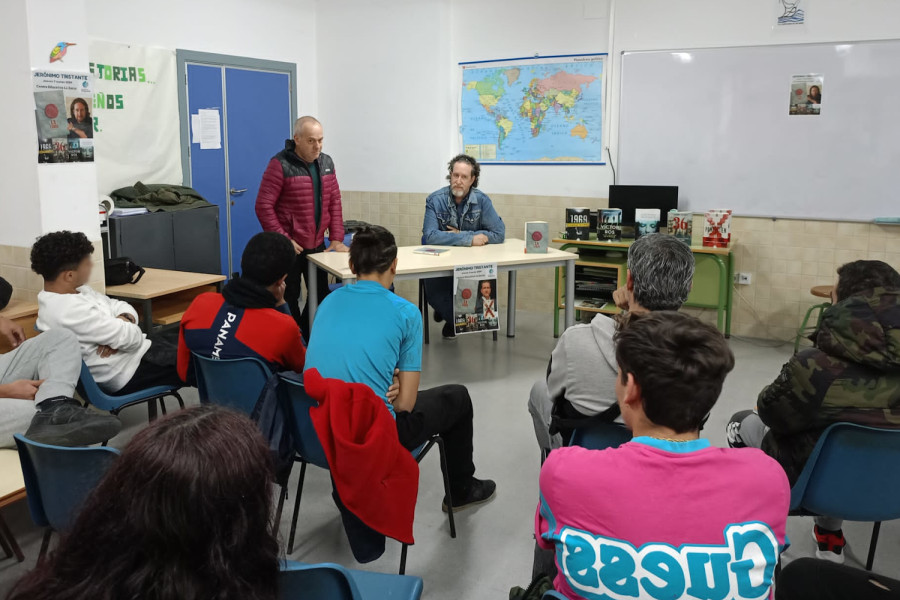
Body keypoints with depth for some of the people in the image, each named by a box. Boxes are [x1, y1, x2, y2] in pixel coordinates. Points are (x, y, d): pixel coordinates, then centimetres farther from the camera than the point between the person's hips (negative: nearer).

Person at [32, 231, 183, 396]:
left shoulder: (75, 290, 5)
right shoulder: (70, 310, -26)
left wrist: (124, 320, -13)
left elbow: (120, 306, 9)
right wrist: (124, 327, -2)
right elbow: (129, 337, -25)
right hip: (129, 371, -10)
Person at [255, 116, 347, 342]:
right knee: (289, 299, 2)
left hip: (317, 245, 6)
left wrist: (336, 238, 2)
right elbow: (264, 206, -14)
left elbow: (334, 202, 10)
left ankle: (310, 339, 29)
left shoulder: (326, 162, 8)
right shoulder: (280, 164, -12)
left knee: (321, 296, 12)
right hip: (290, 247, -6)